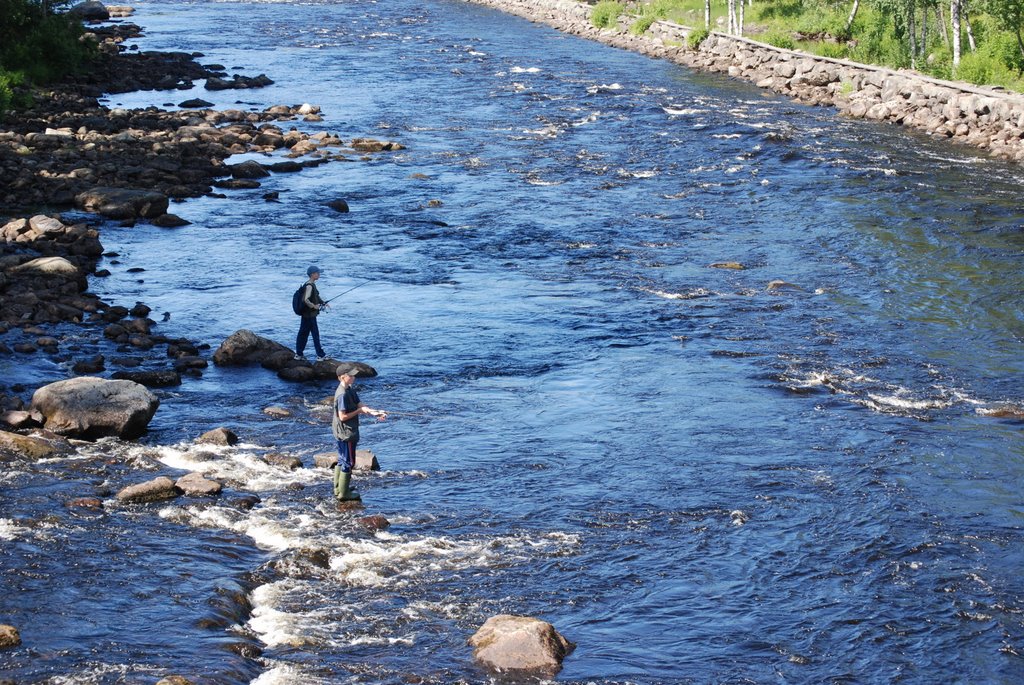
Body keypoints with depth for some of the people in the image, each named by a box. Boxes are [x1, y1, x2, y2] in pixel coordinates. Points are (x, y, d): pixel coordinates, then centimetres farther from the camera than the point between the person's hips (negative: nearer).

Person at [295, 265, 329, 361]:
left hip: (306, 314, 10)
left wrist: (323, 303, 13)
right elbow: (305, 300, -28)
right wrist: (314, 306, -18)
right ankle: (320, 355, 0)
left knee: (303, 333, 13)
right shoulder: (309, 286, -19)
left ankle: (299, 354, 19)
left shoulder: (312, 285, 12)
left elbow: (316, 297, 25)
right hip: (309, 314, -10)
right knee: (315, 333, -4)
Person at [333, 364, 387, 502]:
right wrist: (359, 411, -14)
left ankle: (338, 490, 28)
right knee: (348, 463, 0)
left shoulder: (350, 389, 7)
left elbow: (359, 404, 2)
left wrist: (373, 412, -12)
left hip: (342, 433, 10)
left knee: (342, 461, 19)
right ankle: (343, 494, 8)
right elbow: (343, 416, -24)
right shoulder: (343, 394, -23)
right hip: (346, 433, -10)